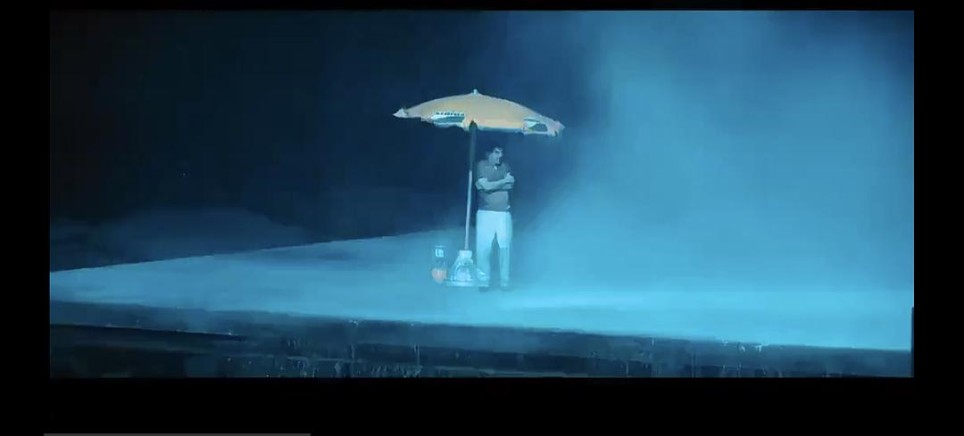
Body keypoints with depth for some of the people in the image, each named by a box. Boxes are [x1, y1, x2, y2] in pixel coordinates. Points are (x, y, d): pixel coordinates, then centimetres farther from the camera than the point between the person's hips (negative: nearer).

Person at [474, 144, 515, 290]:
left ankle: (504, 282, 3)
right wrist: (503, 181, -2)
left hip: (504, 213, 2)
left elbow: (510, 185, -1)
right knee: (483, 248, -6)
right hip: (485, 212, -2)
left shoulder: (505, 166, 10)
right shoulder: (481, 166, 1)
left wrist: (491, 185, -7)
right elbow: (486, 185, -9)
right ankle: (483, 281, 2)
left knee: (505, 247, -5)